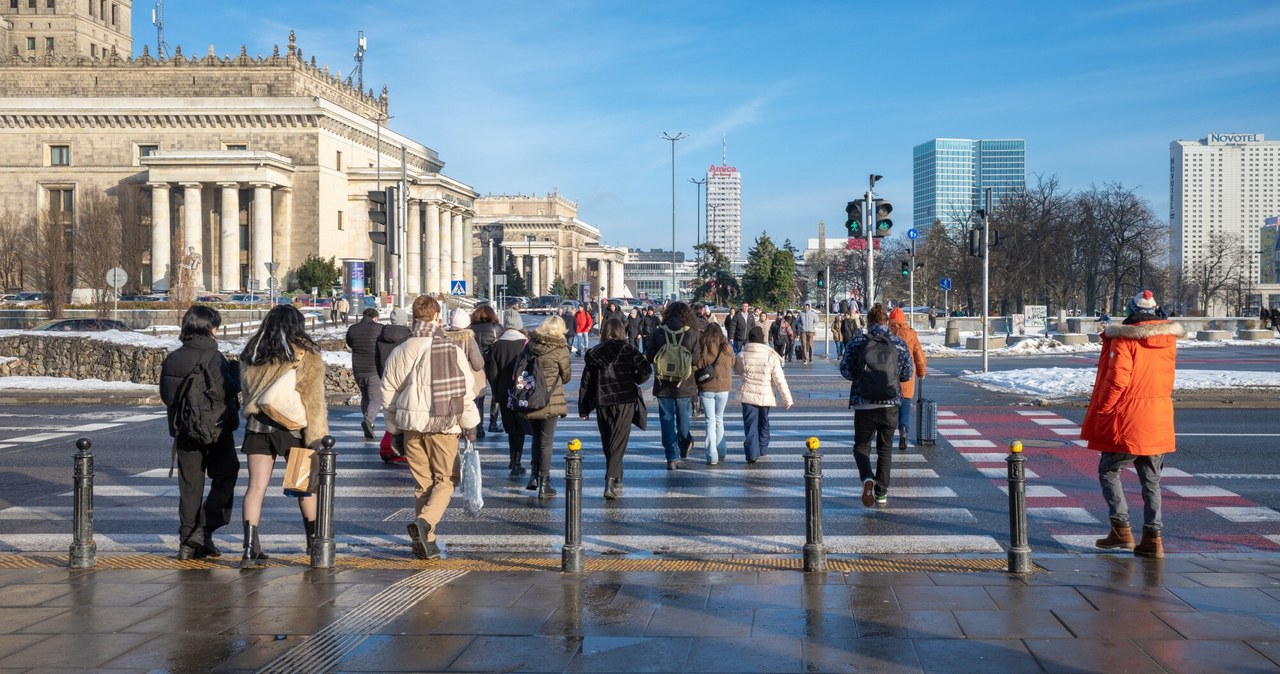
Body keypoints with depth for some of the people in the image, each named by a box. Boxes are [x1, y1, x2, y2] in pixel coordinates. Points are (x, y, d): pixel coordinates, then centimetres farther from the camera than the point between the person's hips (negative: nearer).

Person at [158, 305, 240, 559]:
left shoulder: (172, 358, 6)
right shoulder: (211, 356, -14)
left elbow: (165, 394, 12)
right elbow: (224, 390, -21)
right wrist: (235, 374, -4)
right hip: (215, 429, -6)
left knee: (189, 486, 10)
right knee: (224, 477, 8)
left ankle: (187, 542, 11)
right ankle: (204, 531, -2)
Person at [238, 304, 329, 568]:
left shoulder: (251, 355, 9)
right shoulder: (305, 355, -4)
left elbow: (246, 391, 18)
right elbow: (313, 399, -9)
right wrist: (318, 435, -9)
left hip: (257, 425, 3)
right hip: (292, 427, -3)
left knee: (256, 486, 1)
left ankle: (250, 548, -7)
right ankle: (314, 540, 23)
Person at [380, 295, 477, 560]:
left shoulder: (400, 352, 5)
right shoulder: (452, 349, -6)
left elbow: (388, 392, 8)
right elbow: (467, 390, -5)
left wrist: (394, 427, 17)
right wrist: (467, 424, 6)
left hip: (411, 424, 4)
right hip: (443, 425, -4)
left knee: (422, 482, 13)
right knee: (446, 479, 7)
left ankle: (424, 541, 12)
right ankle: (425, 522, -17)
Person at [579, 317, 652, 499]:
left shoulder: (594, 353, 5)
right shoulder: (627, 350, -3)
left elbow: (586, 382, 5)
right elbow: (645, 370, -16)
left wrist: (583, 409, 11)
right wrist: (634, 381, 5)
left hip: (602, 404, 3)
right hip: (624, 402, -3)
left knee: (608, 443, 17)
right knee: (618, 443, -4)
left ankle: (616, 481, 26)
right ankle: (611, 481, -18)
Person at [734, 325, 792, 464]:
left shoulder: (742, 355, -8)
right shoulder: (771, 356, -12)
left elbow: (737, 371, 12)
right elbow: (780, 380, -10)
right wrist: (787, 398, -3)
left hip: (748, 395, -1)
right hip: (765, 396, 1)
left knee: (750, 424, 0)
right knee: (763, 423, 20)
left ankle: (752, 454, -12)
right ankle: (762, 450, 35)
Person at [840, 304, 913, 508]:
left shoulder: (857, 342, -4)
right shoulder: (899, 343, 0)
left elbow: (845, 370, -4)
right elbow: (907, 374, 3)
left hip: (864, 404, -1)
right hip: (890, 404, 2)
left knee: (861, 446, 11)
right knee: (885, 448, 17)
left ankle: (867, 478, -17)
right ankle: (881, 492, 15)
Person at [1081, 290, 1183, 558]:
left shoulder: (1123, 338, -13)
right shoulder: (1169, 338, 6)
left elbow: (1117, 380, -16)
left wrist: (1101, 412, -7)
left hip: (1128, 420, -5)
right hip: (1159, 422, 6)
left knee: (1108, 471, 11)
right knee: (1151, 480, 12)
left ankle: (1121, 528, 5)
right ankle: (1153, 538, 9)